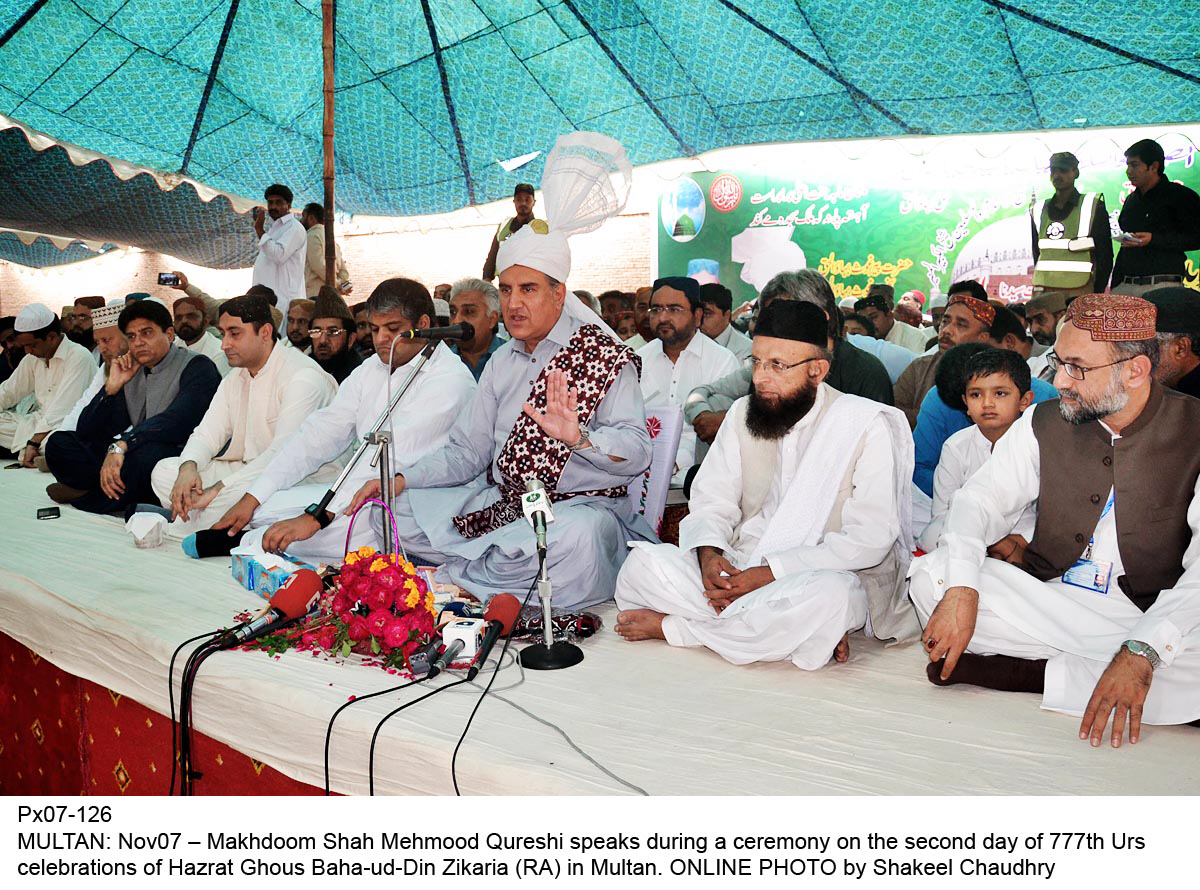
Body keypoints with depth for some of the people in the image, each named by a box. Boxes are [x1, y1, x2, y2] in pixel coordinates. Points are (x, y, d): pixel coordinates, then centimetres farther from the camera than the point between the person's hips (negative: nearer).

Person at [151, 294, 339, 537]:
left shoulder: (303, 377, -16)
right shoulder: (235, 378, 14)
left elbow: (284, 454, -25)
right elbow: (207, 434, 9)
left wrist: (218, 489, -28)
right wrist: (188, 467, -16)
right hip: (248, 471, 9)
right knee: (164, 470, -2)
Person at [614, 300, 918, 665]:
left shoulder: (868, 425, -6)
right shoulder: (742, 413, 10)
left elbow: (869, 539, -12)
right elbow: (712, 500, 10)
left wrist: (771, 573, -19)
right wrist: (709, 554, -14)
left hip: (824, 575, -3)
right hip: (739, 569, 4)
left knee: (828, 597, -40)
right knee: (644, 563, -20)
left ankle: (672, 628, -19)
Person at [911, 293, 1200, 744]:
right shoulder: (1044, 423, 3)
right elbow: (980, 499, 0)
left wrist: (1141, 652, -33)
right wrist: (961, 590, -20)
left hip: (1153, 619, -2)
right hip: (1047, 601, 3)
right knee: (930, 576, -19)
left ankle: (1029, 673, -20)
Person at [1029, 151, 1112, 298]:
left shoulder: (1093, 206, 3)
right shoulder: (1038, 211, 15)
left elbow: (1105, 255, 2)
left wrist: (1097, 295, -3)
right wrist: (1037, 290, 13)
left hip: (1080, 292, -3)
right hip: (1043, 291, 3)